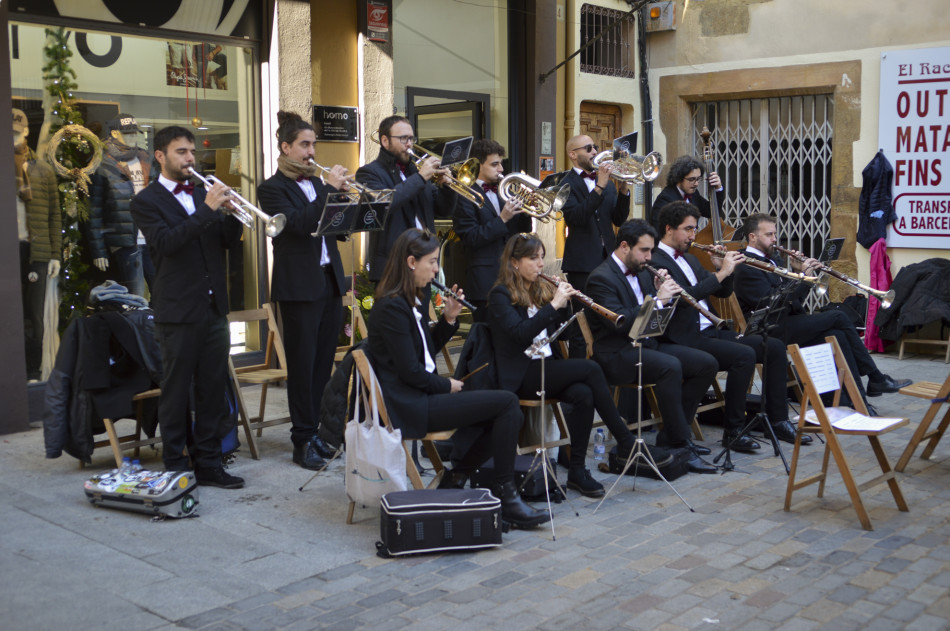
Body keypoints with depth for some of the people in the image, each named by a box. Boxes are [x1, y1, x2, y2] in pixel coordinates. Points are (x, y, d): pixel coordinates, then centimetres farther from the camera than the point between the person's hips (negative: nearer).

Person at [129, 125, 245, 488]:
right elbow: (166, 241, -19)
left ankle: (208, 464, 18)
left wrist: (233, 212, -9)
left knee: (213, 390, 8)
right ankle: (175, 468, 13)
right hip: (178, 312, -6)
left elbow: (227, 240, 10)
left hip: (214, 308, 6)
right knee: (175, 393, 3)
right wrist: (207, 209, -23)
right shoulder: (146, 202, -2)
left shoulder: (201, 195, 16)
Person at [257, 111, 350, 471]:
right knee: (302, 365, 0)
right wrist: (329, 189, -20)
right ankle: (303, 441, 8)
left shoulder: (316, 182, 16)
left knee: (323, 363, 10)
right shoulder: (272, 188, -5)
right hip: (299, 286, -7)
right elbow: (299, 224, -21)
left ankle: (312, 430, 20)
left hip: (329, 282, 7)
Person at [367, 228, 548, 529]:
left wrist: (448, 319, 5)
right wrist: (447, 386, -4)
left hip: (423, 394, 10)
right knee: (506, 403, -16)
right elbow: (410, 372, -19)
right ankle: (506, 495, -7)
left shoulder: (414, 300, 15)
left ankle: (455, 477, 8)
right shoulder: (392, 307, -16)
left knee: (507, 414, -2)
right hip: (409, 406, -10)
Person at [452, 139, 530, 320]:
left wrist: (525, 210, -1)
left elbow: (523, 231, 18)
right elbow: (471, 239, -13)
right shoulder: (465, 195, -6)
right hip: (485, 281, -6)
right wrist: (502, 219, -18)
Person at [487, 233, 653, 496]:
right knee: (590, 369, -24)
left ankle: (577, 470, -20)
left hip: (547, 366, 6)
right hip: (520, 376, -6)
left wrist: (563, 304, -1)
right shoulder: (500, 295, -5)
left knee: (584, 394, -26)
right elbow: (521, 333, -21)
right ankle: (626, 442, -17)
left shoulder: (542, 289, 16)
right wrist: (553, 304, -21)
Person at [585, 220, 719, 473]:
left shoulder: (641, 272, 15)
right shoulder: (601, 278, -12)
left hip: (646, 344, 9)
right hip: (616, 354, -9)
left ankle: (670, 436, 0)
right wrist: (657, 299, -23)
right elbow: (619, 322, -25)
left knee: (707, 364, -4)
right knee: (670, 366, -35)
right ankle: (681, 446, -26)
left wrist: (667, 293, -2)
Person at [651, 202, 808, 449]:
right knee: (744, 355, -29)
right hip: (687, 340, -9)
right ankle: (733, 431, -17)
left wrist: (726, 268, 3)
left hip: (711, 331, 9)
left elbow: (723, 292, 22)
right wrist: (721, 273, -20)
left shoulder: (689, 259, 21)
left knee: (774, 347, -3)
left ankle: (778, 421, 3)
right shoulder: (655, 262, -10)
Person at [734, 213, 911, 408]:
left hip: (790, 323, 9)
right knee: (839, 317, -16)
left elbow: (793, 299, 17)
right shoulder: (747, 268, -12)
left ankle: (858, 400, -13)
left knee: (837, 335, -15)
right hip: (772, 331, -9)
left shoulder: (772, 259, 18)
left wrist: (799, 273, 0)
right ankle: (876, 379, -8)